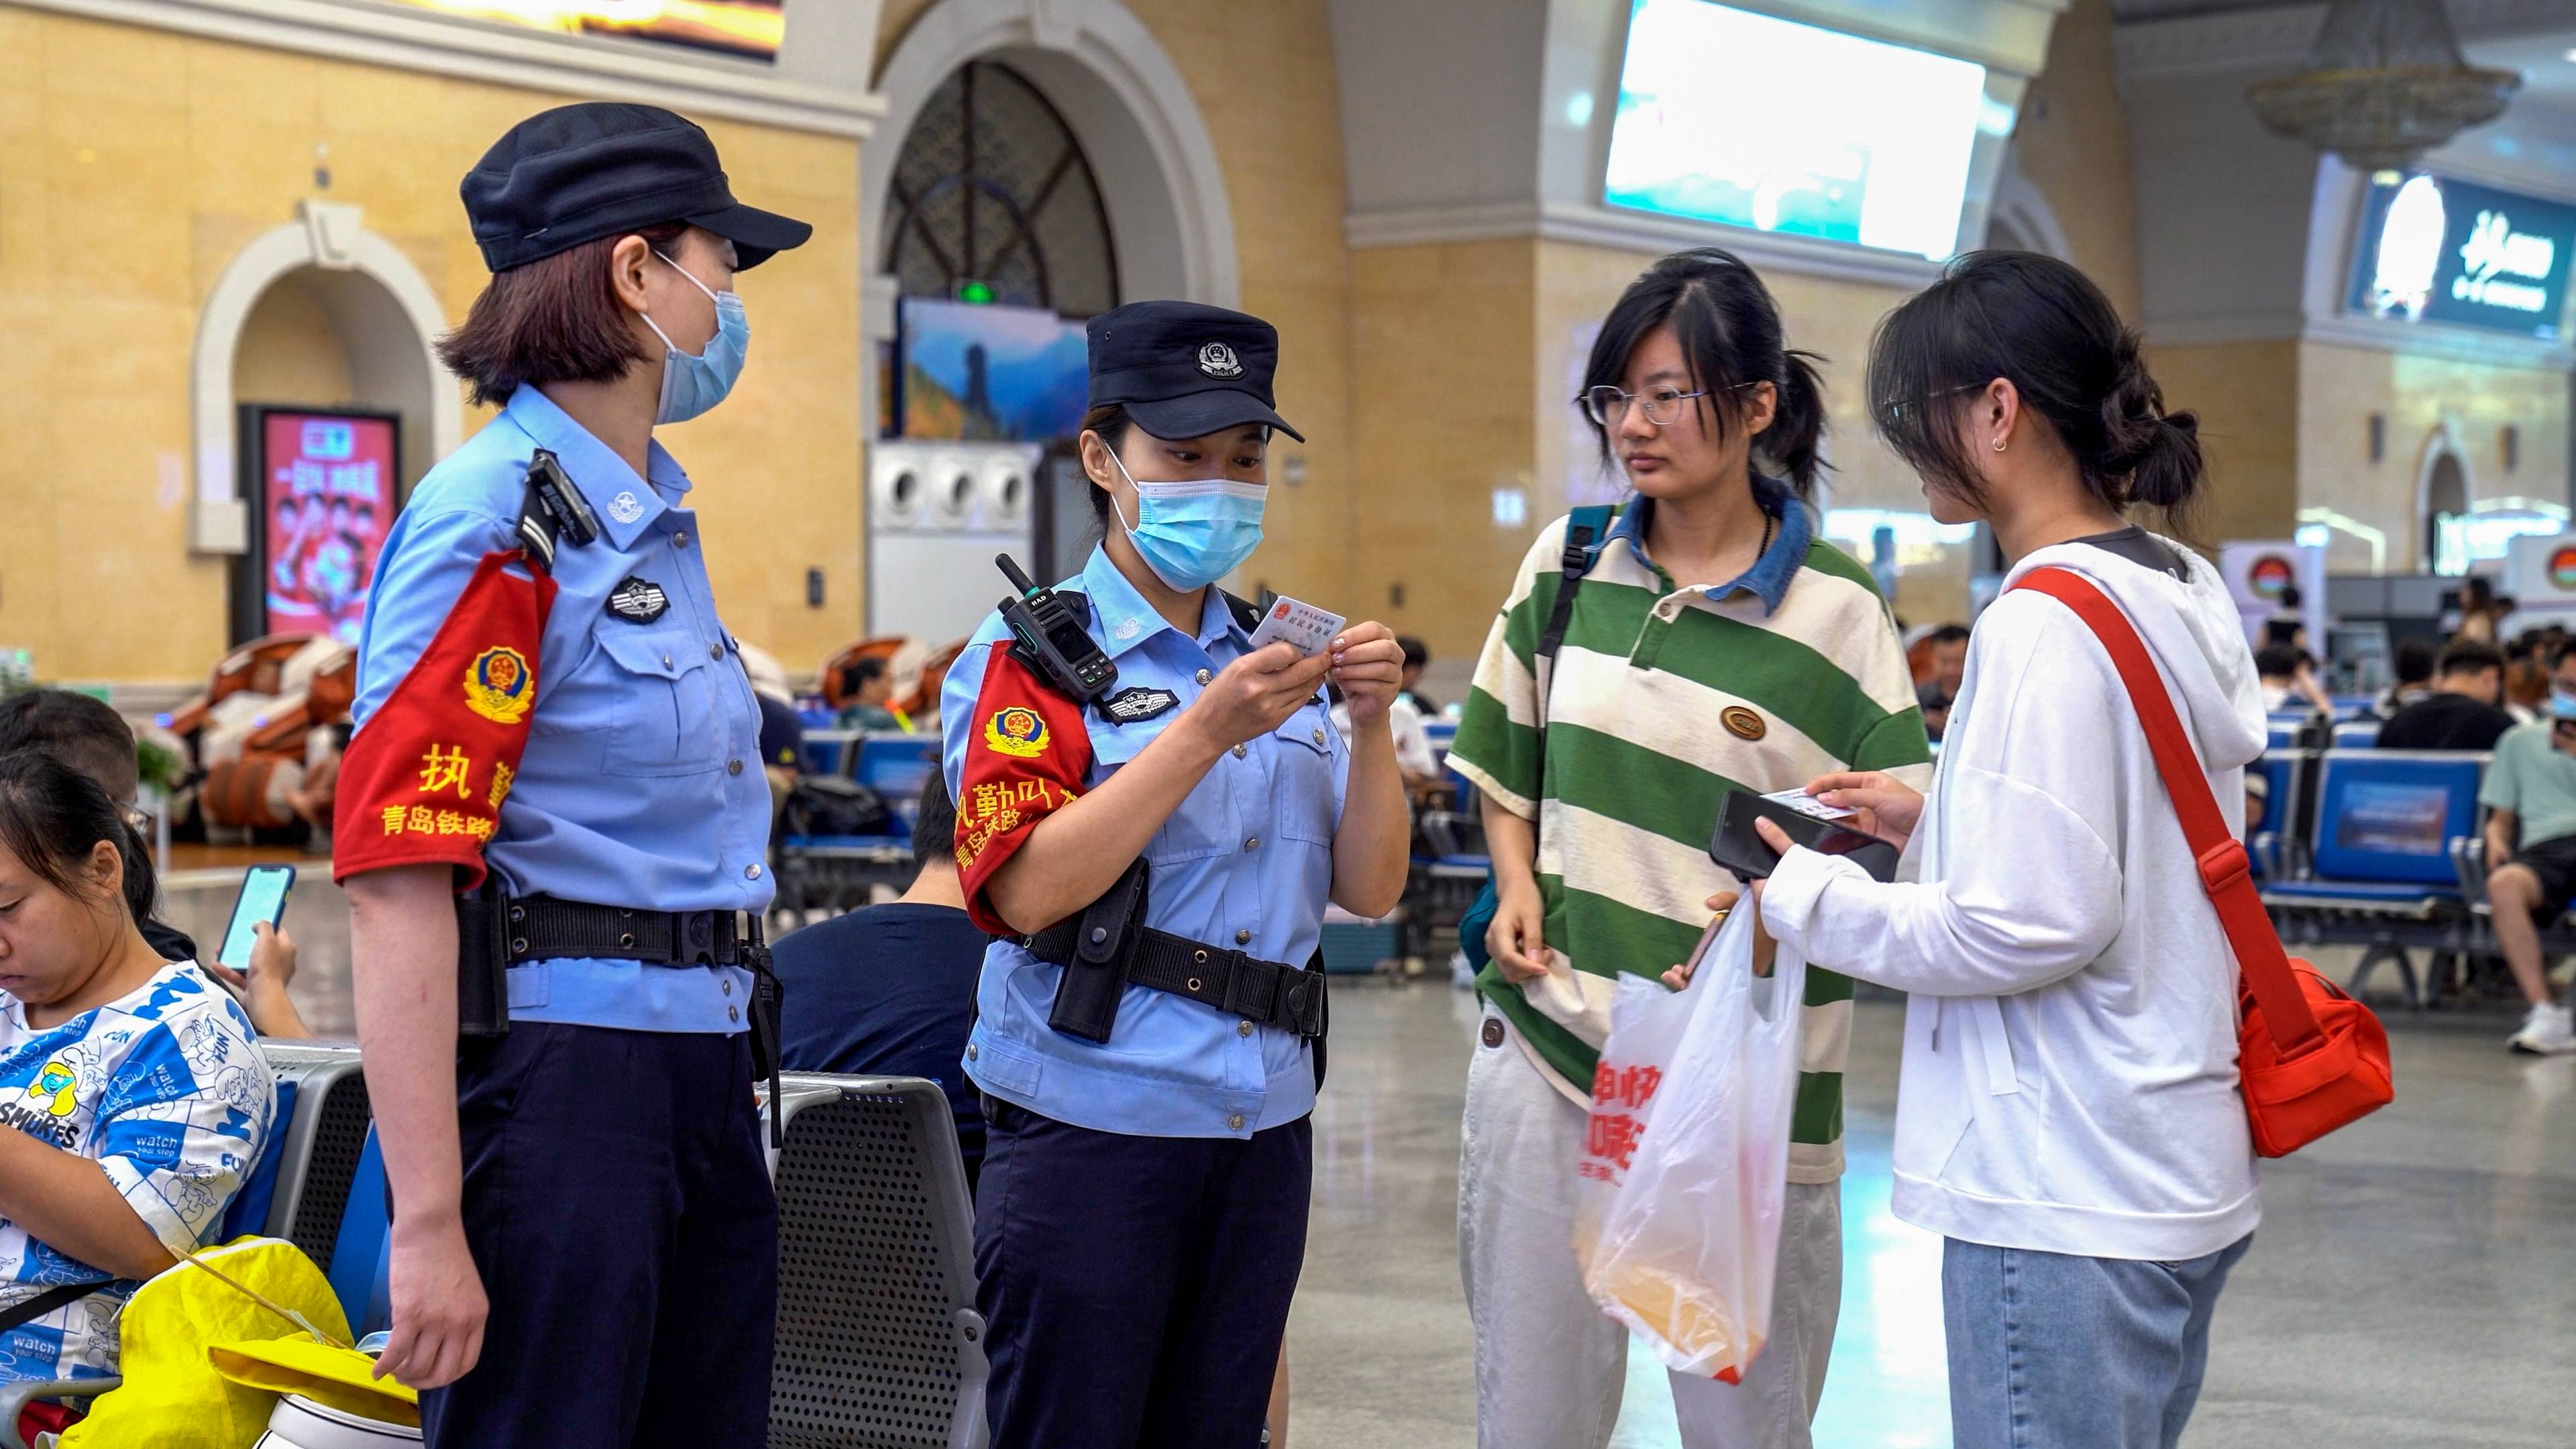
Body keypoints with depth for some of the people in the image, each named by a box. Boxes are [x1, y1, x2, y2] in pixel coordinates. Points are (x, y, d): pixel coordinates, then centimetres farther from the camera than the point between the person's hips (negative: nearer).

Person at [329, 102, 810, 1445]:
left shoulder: (652, 518, 16)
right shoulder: (497, 518, -12)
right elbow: (397, 879, -19)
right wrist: (428, 1226, -23)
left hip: (702, 1071, 9)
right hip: (556, 1070, -9)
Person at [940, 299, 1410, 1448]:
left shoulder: (1273, 658, 13)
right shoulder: (1029, 654, -3)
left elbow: (1369, 888, 8)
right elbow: (1027, 889, -18)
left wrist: (1371, 724, -7)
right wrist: (1208, 730, -20)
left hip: (1260, 1132, 6)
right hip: (1089, 1128, -5)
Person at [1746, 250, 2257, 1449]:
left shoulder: (2046, 623, -18)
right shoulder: (2185, 597, 10)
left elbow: (2030, 926, -21)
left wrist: (1806, 896, -10)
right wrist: (1936, 823, 13)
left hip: (2065, 1204, -9)